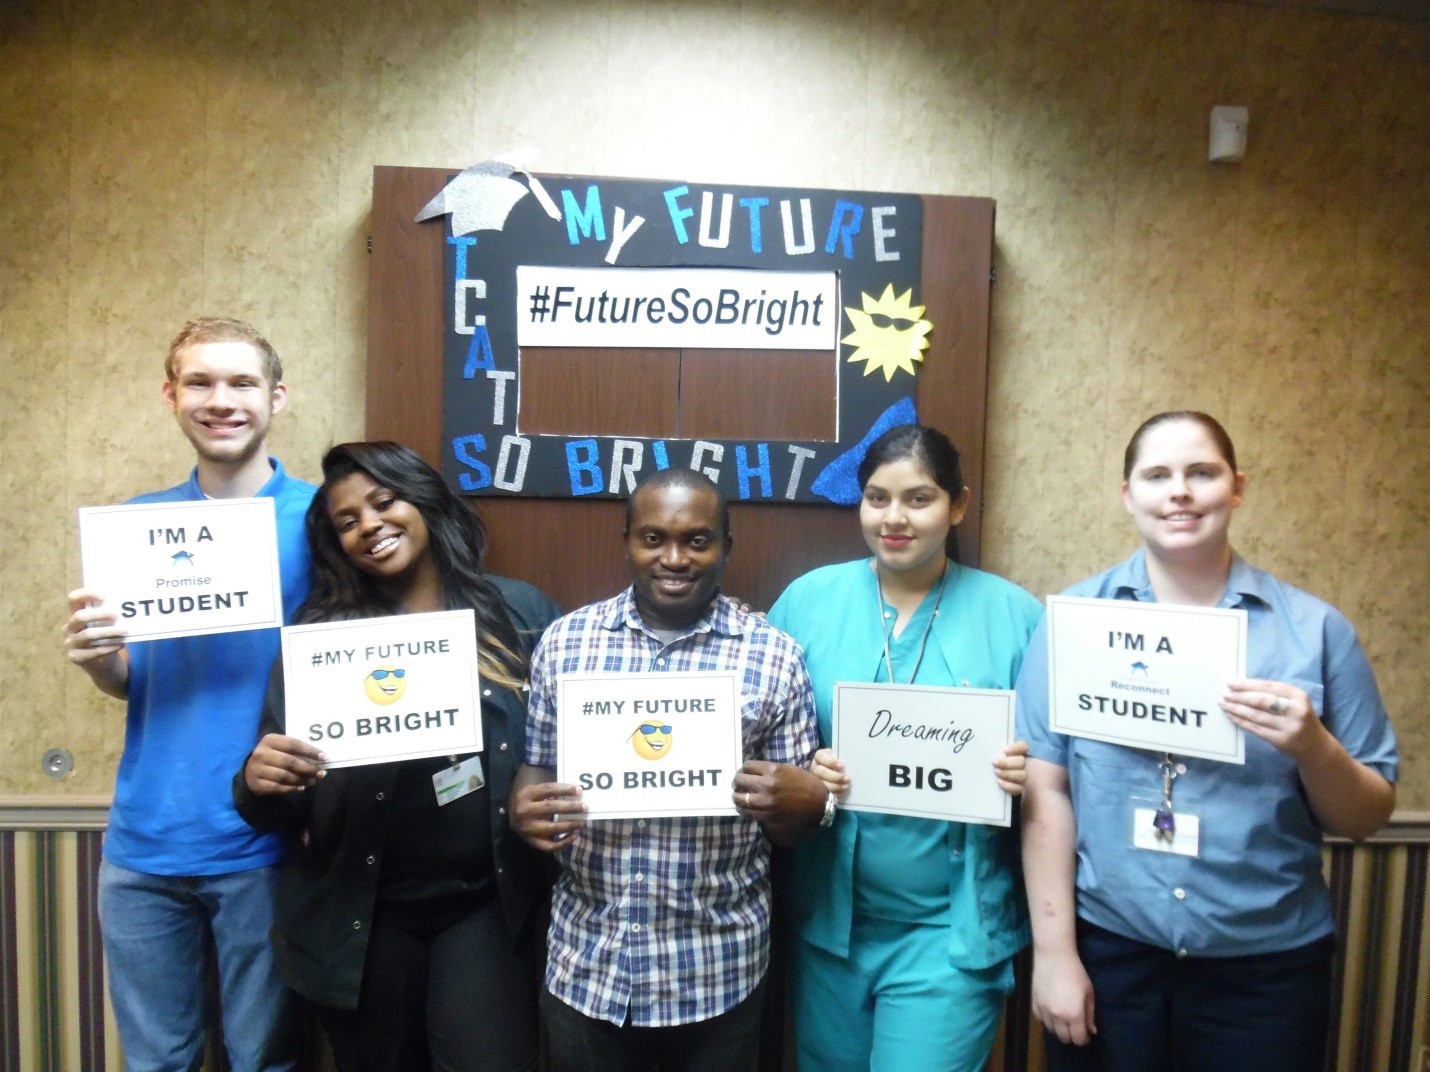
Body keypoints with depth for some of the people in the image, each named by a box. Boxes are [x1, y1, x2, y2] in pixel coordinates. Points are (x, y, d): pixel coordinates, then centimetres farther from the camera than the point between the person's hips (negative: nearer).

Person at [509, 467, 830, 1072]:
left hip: (717, 971, -1)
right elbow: (535, 770, 7)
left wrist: (806, 801, -23)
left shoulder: (774, 657, -7)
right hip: (585, 963, 2)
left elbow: (792, 825, -1)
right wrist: (525, 811, -14)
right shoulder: (564, 642, -1)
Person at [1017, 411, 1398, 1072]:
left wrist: (1313, 746, -17)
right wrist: (1054, 950, -8)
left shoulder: (1314, 628, -2)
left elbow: (1368, 816, 2)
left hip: (1268, 964, 1)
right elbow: (1045, 789, -7)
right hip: (1107, 949, -1)